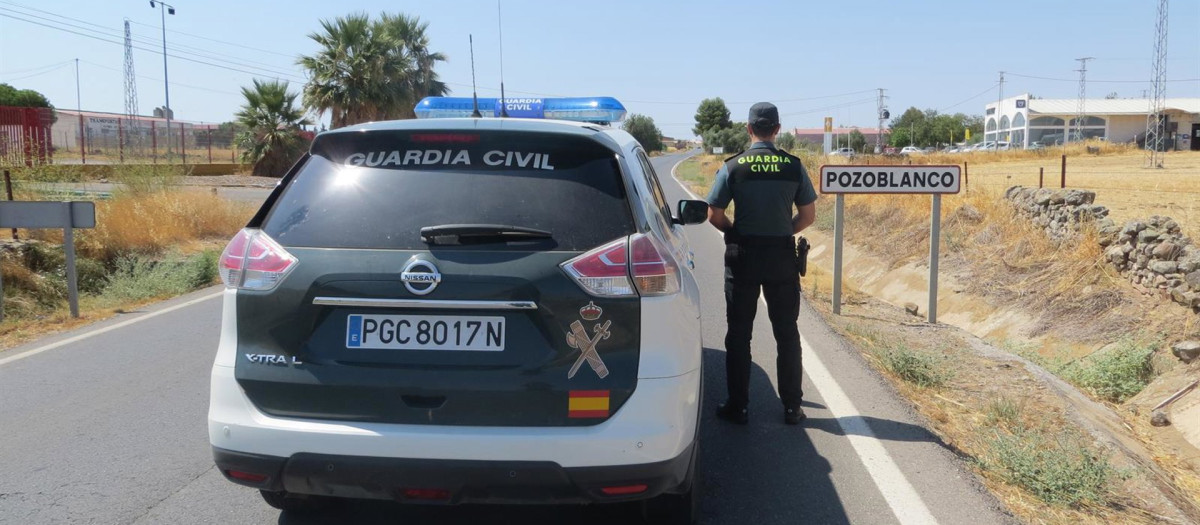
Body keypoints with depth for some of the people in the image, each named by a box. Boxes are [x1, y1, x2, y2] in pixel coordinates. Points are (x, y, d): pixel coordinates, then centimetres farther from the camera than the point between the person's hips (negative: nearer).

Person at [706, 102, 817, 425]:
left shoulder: (733, 167, -6)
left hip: (742, 256, -1)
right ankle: (791, 407, 15)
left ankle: (738, 406, 11)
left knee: (739, 334, 8)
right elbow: (808, 215, 0)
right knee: (787, 333, 11)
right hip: (782, 257, 1)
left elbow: (714, 215, -6)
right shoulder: (794, 166, -2)